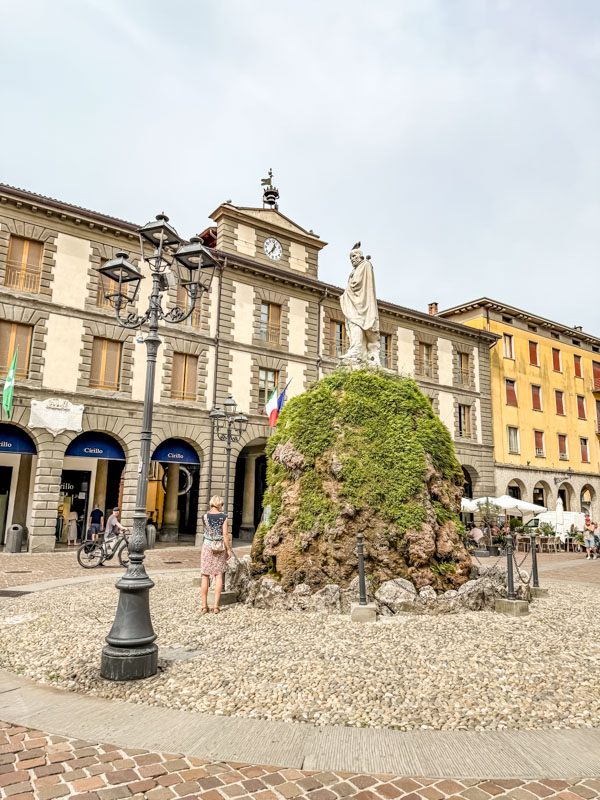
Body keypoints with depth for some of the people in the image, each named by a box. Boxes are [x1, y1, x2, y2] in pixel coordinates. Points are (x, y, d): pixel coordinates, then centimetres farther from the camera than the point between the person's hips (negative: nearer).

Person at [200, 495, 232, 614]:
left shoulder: (205, 517, -3)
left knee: (205, 576, 7)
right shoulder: (223, 517, -7)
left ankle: (204, 605, 10)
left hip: (207, 546, 1)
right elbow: (225, 534, -8)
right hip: (220, 547, 0)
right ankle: (216, 606, 6)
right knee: (218, 575, 6)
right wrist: (228, 549, 0)